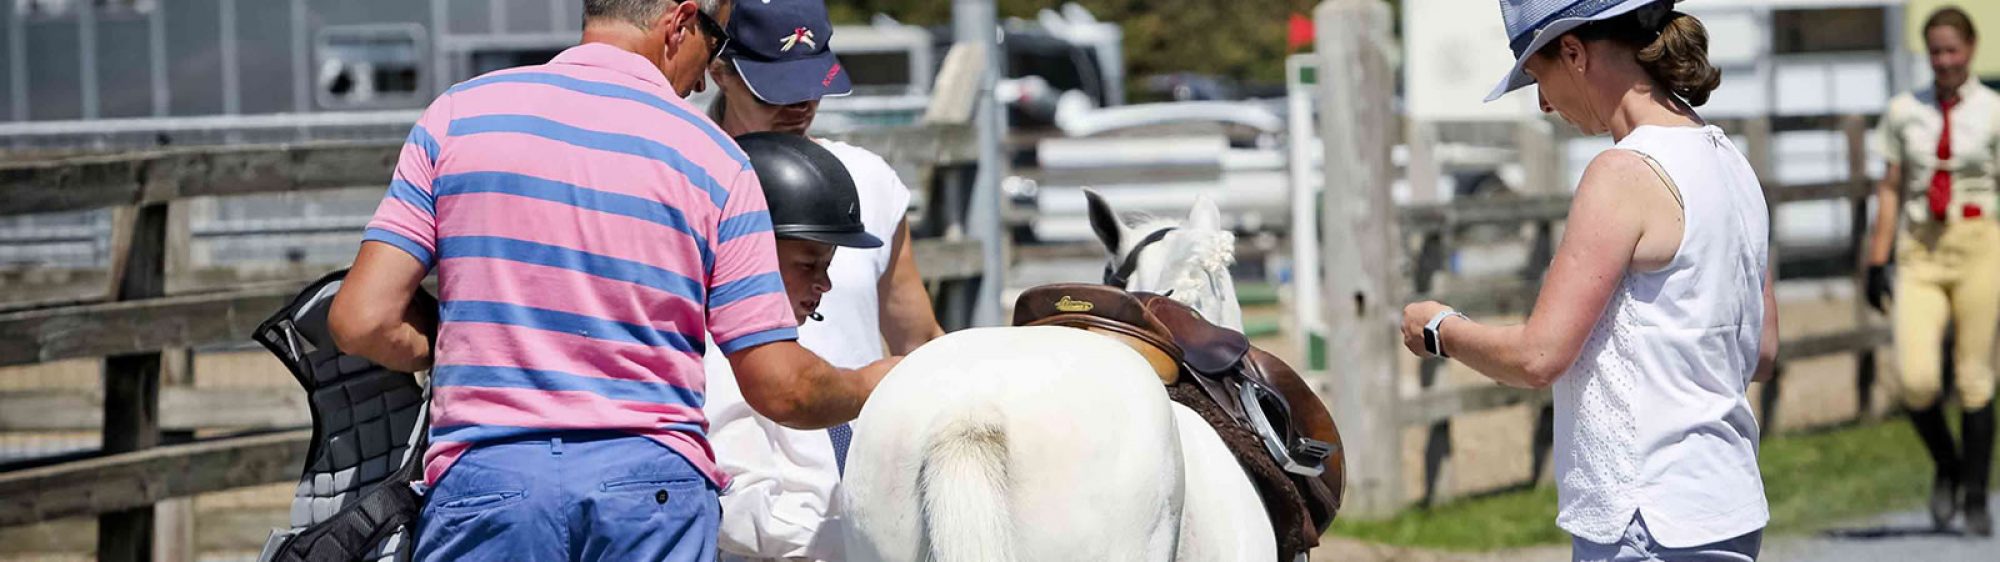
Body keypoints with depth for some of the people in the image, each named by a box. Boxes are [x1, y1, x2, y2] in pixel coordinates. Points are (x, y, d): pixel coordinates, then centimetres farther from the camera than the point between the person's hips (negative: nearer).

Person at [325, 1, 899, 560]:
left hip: (482, 479, 1)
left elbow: (362, 321, -1)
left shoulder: (460, 112, 4)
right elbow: (780, 388, 1)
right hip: (656, 489, -1)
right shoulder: (715, 159, 2)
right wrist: (865, 387, 23)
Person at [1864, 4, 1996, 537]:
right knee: (1917, 379, -12)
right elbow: (1891, 189, 12)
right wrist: (1878, 259, 8)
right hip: (1920, 251, 2)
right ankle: (1947, 469, 15)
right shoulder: (1904, 112, 8)